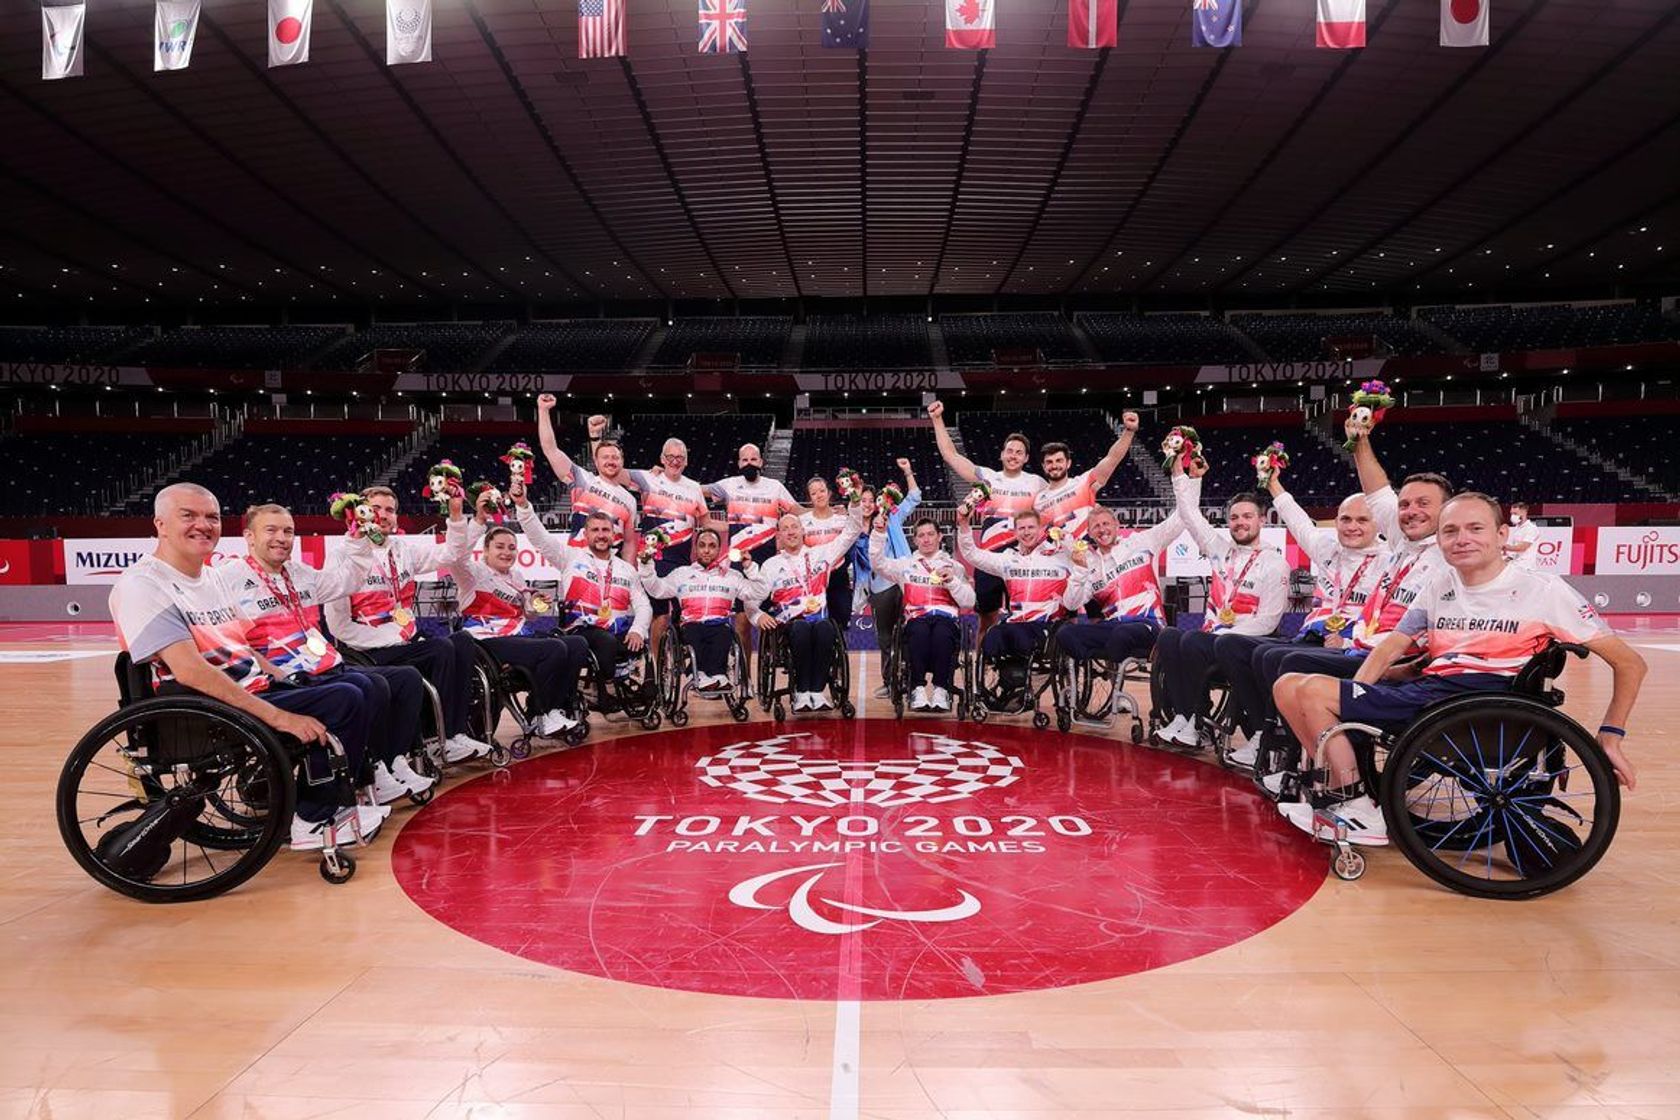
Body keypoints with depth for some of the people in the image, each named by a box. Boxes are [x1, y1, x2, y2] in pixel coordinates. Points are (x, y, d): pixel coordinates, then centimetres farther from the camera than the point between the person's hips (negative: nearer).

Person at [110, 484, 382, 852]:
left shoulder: (214, 577, 16)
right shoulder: (141, 584, -13)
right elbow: (190, 671, -23)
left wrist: (289, 685, 8)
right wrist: (277, 716, -27)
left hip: (255, 692, 9)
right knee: (344, 701, -20)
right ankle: (313, 820, -6)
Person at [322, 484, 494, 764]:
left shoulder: (404, 548, 13)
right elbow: (338, 625, -8)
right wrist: (389, 641, -15)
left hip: (408, 642, 6)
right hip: (373, 653, -6)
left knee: (462, 641, -18)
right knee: (442, 649, -25)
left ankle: (457, 732, -19)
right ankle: (443, 741, -16)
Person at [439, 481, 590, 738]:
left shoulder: (516, 578, 24)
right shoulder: (475, 573, 1)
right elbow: (455, 557, -21)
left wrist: (542, 606, 8)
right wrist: (457, 516, -30)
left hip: (520, 636, 8)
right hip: (489, 640, -8)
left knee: (577, 645, -10)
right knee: (554, 649, -28)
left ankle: (560, 710, -6)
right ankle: (543, 717, -12)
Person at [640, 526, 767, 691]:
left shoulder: (732, 575, 24)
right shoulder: (682, 573, 26)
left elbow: (758, 595, 15)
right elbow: (656, 590, 17)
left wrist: (750, 568, 6)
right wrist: (647, 566, 5)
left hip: (720, 625, 0)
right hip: (692, 625, 0)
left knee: (722, 633, -35)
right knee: (692, 633, -35)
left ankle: (707, 675, -48)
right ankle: (717, 674, -48)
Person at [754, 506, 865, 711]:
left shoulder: (821, 554, 18)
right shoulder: (771, 565, 15)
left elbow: (852, 532, 18)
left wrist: (855, 503, 5)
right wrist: (759, 616, -11)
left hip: (820, 620, 1)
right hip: (789, 624, -1)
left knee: (825, 628, -36)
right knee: (802, 629, -37)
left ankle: (817, 691, -32)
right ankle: (802, 692, -30)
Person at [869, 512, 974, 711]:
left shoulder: (953, 566, 25)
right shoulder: (905, 564, 26)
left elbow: (969, 602, 14)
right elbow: (878, 564, 8)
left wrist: (952, 581, -1)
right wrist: (878, 533, -2)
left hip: (946, 618, 0)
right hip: (916, 618, 0)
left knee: (942, 632, -37)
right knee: (919, 630, -37)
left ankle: (941, 689, -30)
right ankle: (918, 688, -32)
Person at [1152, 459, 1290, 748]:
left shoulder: (1274, 564, -4)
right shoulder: (1221, 550, 13)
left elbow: (1267, 620, -10)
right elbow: (1190, 514, 18)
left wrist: (1223, 635, -17)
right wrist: (1181, 474, 13)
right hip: (1212, 635, 5)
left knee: (1192, 642, -31)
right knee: (1168, 637, -24)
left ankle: (1195, 719, -18)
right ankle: (1183, 716, -25)